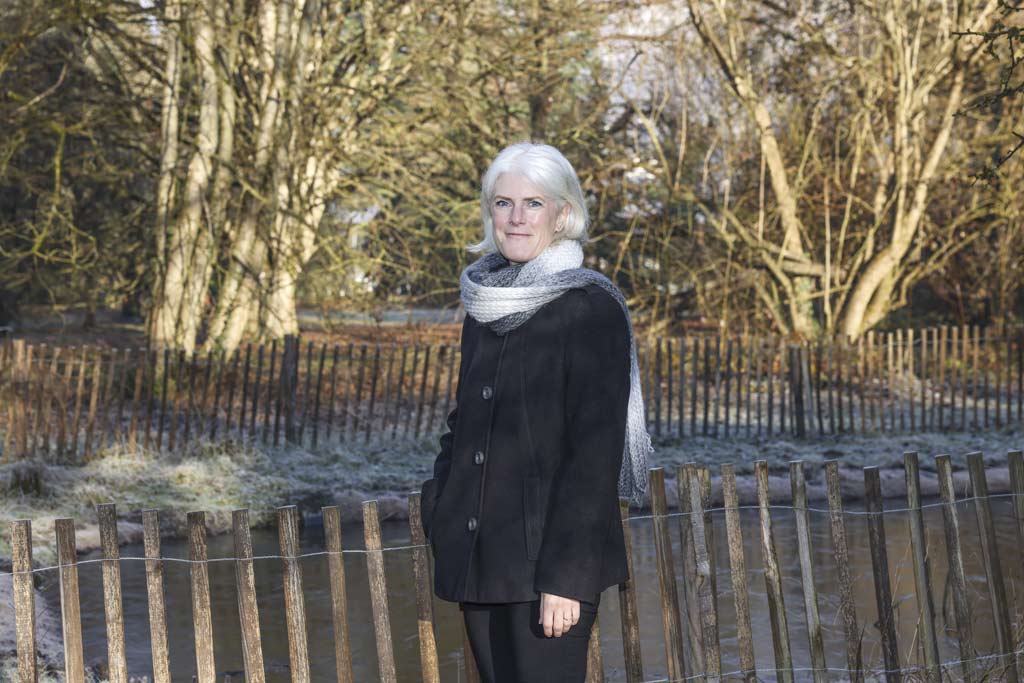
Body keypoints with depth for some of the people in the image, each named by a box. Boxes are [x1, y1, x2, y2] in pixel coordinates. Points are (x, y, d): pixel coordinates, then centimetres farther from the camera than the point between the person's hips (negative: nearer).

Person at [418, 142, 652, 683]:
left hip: (548, 560, -7)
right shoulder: (485, 305, 12)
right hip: (479, 558, 7)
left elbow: (596, 452, -13)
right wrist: (439, 509, 8)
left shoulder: (592, 309, -10)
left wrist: (566, 575, -17)